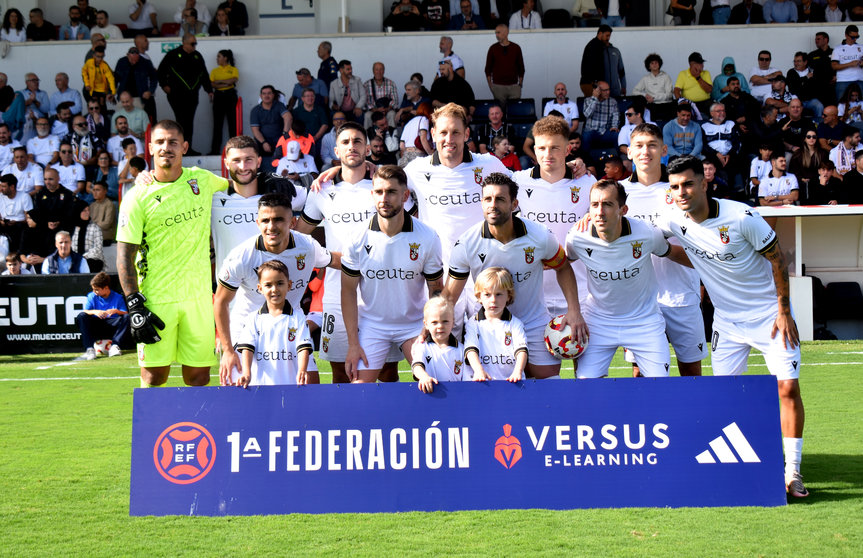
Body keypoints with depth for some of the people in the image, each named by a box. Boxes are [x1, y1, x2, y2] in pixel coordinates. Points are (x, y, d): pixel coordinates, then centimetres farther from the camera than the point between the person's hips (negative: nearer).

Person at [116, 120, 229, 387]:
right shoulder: (137, 197, -4)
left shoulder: (202, 180, 7)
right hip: (156, 300, -3)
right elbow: (124, 256, -5)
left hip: (198, 296, 3)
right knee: (154, 376, -1)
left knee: (198, 378, 4)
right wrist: (135, 308, -12)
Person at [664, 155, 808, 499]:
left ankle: (792, 473, -3)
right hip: (727, 319, 4)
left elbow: (777, 258, -11)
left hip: (769, 313, -4)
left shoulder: (741, 217, -21)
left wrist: (783, 311, -11)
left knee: (787, 386, -12)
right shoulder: (674, 222, -8)